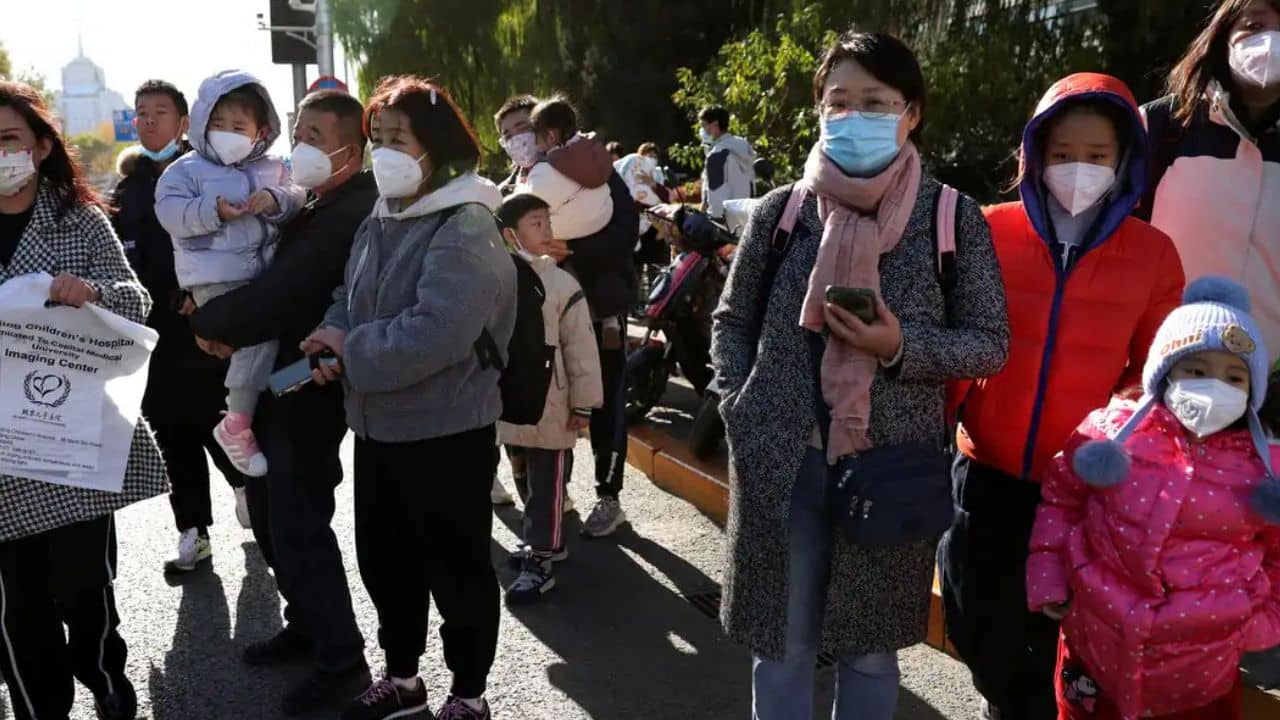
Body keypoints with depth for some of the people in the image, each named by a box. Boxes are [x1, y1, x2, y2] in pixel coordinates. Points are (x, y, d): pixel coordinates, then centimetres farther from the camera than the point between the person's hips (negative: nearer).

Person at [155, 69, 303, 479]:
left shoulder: (273, 169, 13)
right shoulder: (186, 169, 2)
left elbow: (297, 200, 3)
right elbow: (169, 211, -9)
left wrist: (276, 200, -19)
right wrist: (214, 211, -23)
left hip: (265, 272, 6)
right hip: (217, 278, -6)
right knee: (258, 333, -19)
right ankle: (236, 426, -8)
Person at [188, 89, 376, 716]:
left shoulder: (351, 211, -22)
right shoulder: (315, 202, 11)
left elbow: (279, 294, -27)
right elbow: (275, 280, 13)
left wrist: (208, 321, -10)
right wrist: (225, 320, -5)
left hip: (309, 387, -10)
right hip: (276, 378, 10)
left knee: (297, 525, -2)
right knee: (272, 513, 19)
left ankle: (342, 660, 12)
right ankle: (307, 624, 35)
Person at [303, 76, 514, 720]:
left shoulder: (466, 229, -19)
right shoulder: (381, 220, 9)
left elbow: (433, 335, -29)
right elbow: (351, 299, 15)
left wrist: (351, 350, -17)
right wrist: (333, 340, -7)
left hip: (446, 431, -9)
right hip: (377, 425, 9)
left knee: (457, 567, 8)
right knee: (383, 558, 20)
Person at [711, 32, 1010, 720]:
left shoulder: (952, 217, -2)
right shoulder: (781, 209, 2)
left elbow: (990, 344, 0)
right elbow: (732, 321, 9)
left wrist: (901, 347, -18)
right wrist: (740, 411, -4)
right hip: (782, 463, 1)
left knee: (870, 647, 14)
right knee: (781, 644, 12)